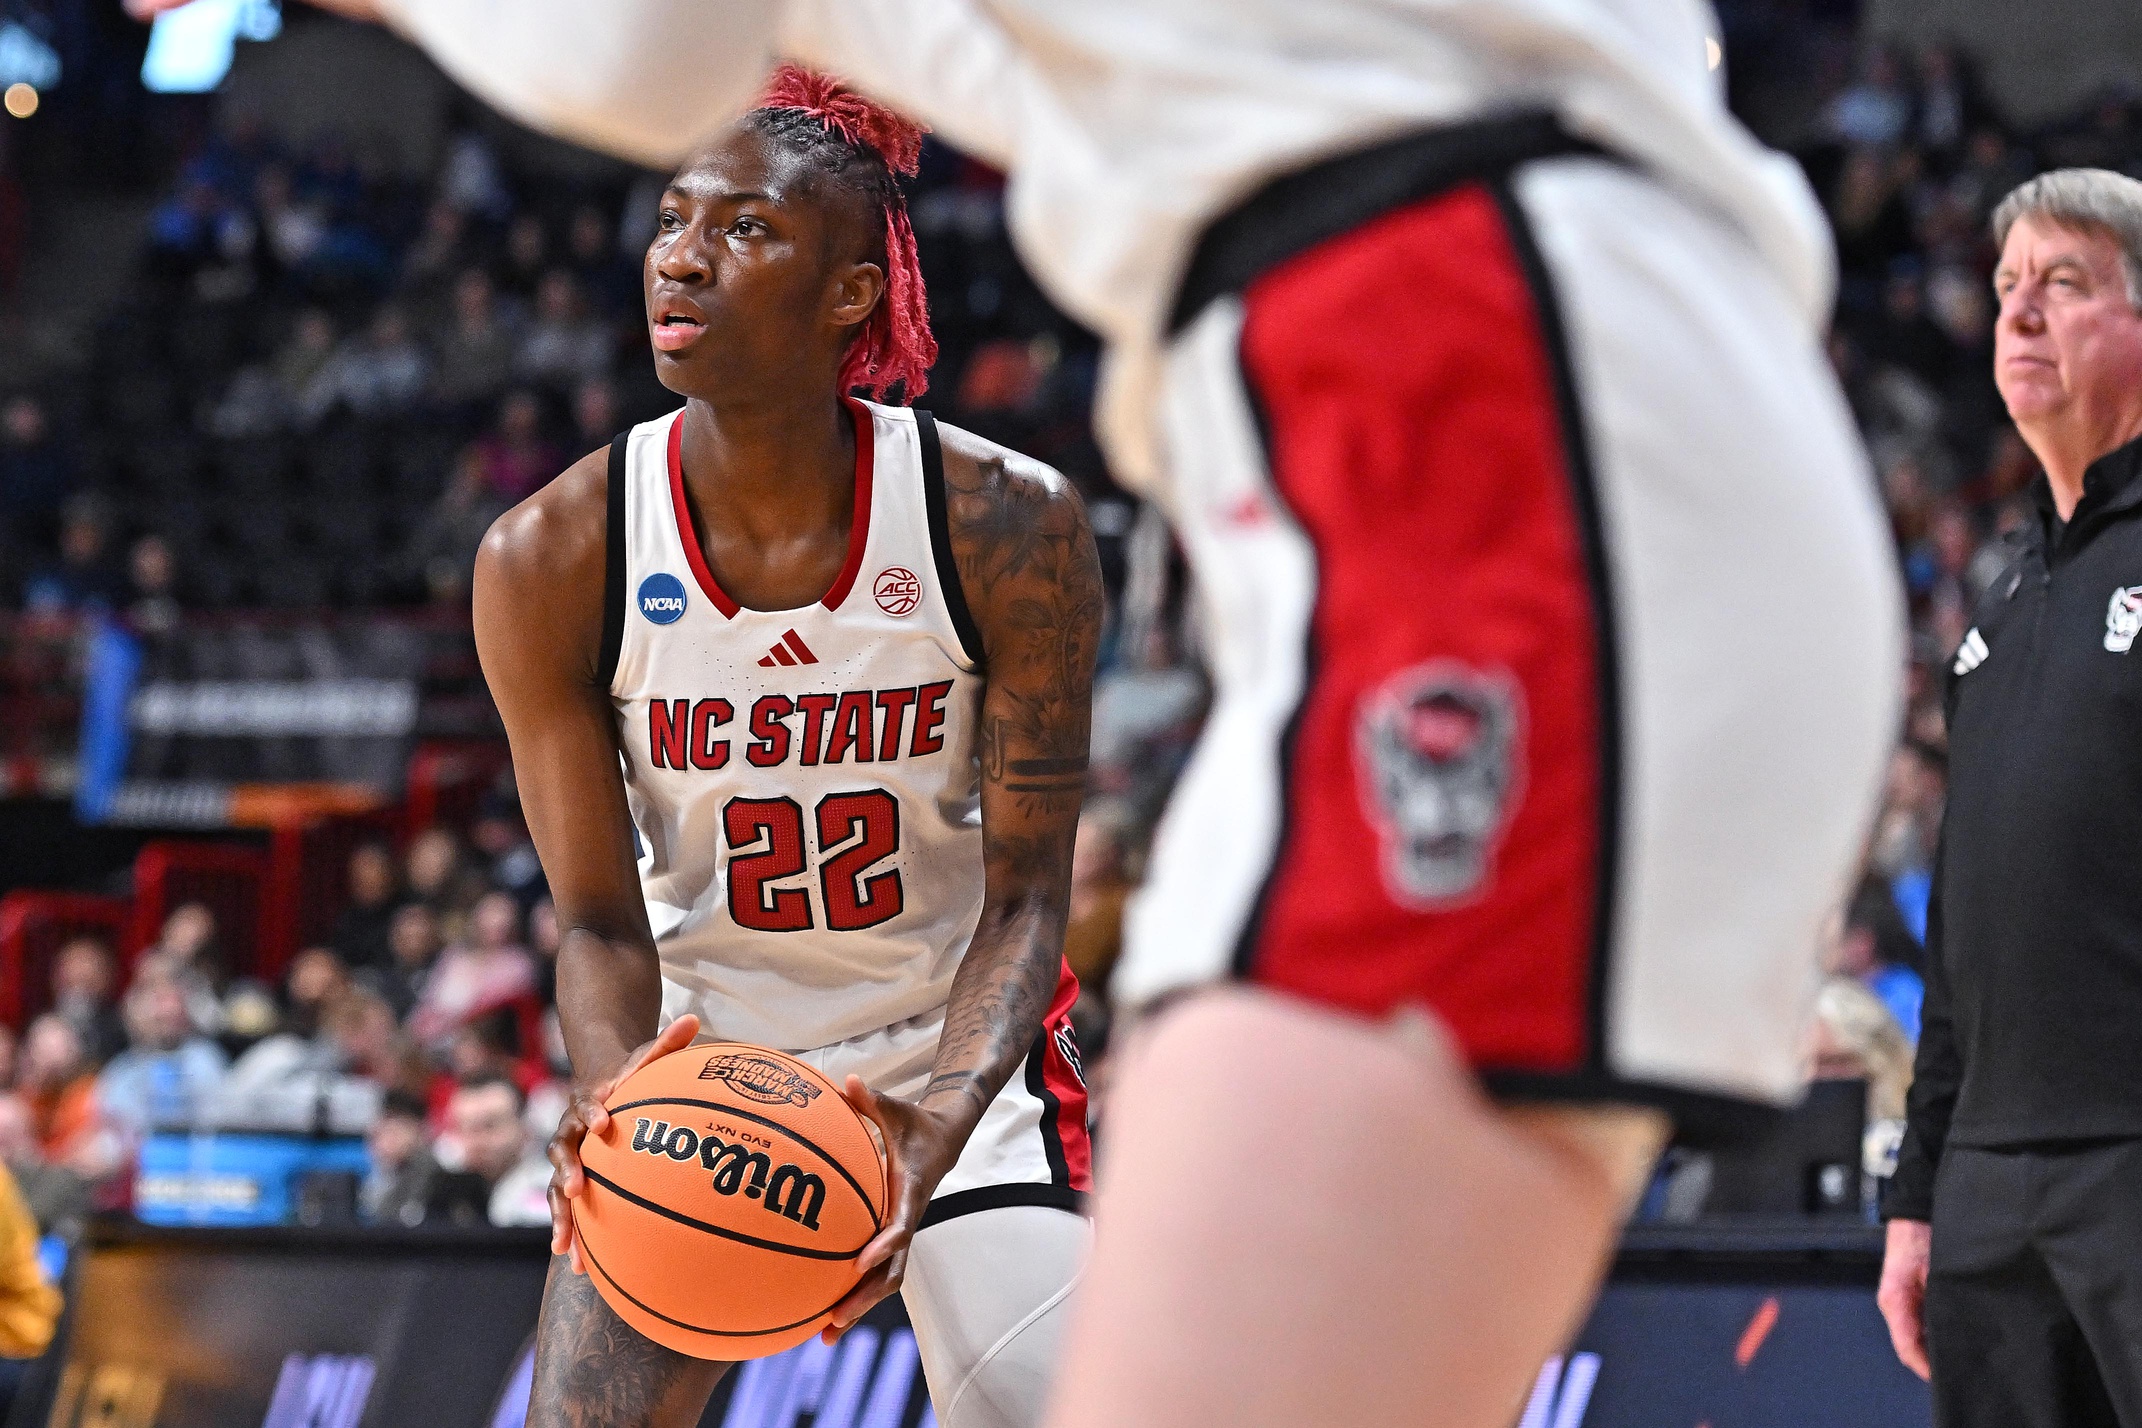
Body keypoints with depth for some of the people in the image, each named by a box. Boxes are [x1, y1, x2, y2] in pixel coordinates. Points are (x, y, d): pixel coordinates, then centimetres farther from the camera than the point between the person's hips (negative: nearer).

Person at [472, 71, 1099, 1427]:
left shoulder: (1010, 526, -20)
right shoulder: (553, 559, -17)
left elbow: (1027, 892, -14)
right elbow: (601, 918, -11)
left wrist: (945, 1117, -33)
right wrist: (618, 1087, -33)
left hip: (959, 1054, -1)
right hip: (698, 1054, 1)